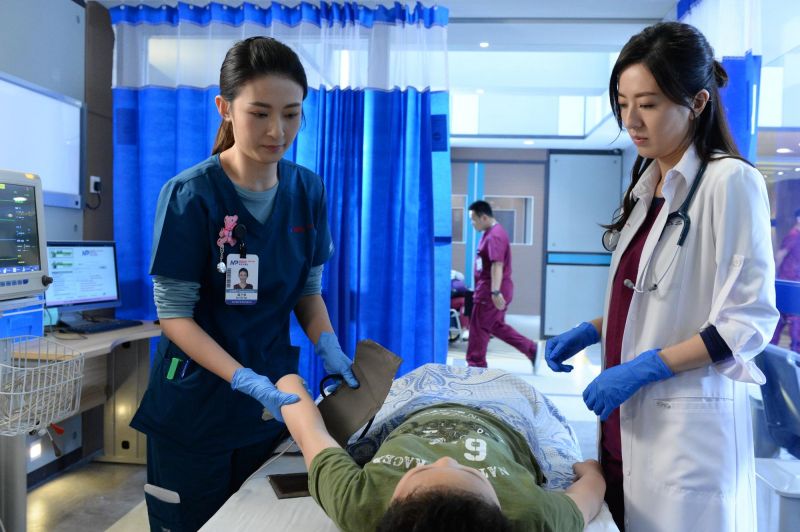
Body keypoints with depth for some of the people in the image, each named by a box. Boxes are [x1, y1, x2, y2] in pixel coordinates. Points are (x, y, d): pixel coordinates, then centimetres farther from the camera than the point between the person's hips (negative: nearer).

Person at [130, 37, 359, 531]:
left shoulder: (308, 190, -4)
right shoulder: (190, 194, -17)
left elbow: (308, 289, 4)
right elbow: (174, 313, -15)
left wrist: (328, 346, -14)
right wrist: (244, 379, -26)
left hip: (273, 394, 4)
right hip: (197, 403, -3)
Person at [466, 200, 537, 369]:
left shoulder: (495, 236, -18)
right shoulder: (490, 233, 15)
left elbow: (497, 265, -28)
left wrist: (495, 292, -33)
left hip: (490, 291, -10)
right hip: (489, 289, 10)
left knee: (478, 328, 0)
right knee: (497, 326, 17)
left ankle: (476, 365, 11)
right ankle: (532, 350, 19)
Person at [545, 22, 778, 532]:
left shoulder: (731, 182, -10)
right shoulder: (649, 184, 11)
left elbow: (750, 320, -14)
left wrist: (644, 367, -18)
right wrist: (589, 332, 6)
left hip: (687, 426, -6)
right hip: (630, 416, 7)